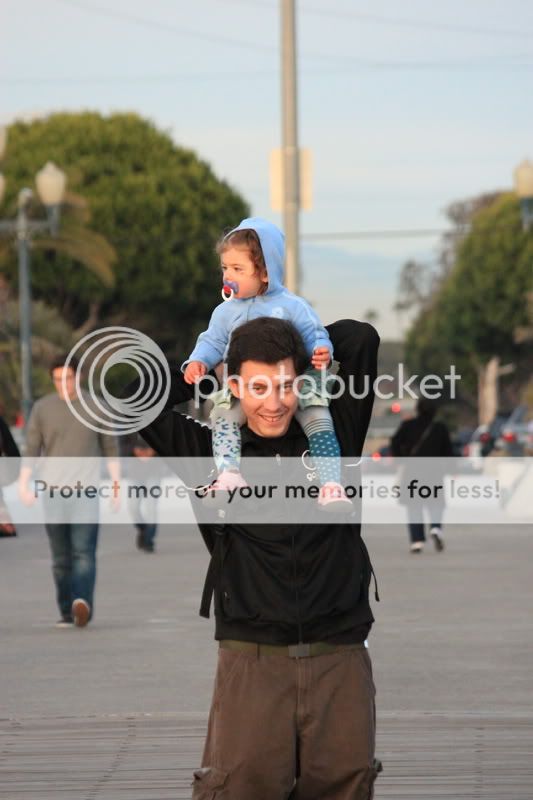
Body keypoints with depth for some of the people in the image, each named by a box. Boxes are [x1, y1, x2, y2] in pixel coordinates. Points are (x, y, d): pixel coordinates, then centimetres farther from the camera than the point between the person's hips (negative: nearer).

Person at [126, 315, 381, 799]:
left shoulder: (332, 438, 9)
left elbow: (360, 338, 8)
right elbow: (139, 397, 3)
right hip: (252, 663, -1)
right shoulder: (212, 453, 7)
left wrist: (289, 346, 19)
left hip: (340, 660, 1)